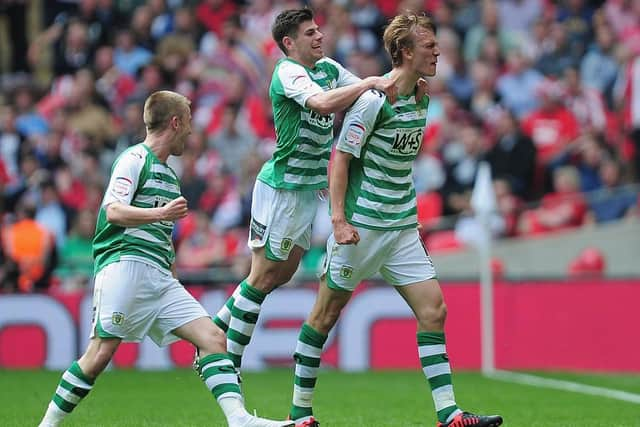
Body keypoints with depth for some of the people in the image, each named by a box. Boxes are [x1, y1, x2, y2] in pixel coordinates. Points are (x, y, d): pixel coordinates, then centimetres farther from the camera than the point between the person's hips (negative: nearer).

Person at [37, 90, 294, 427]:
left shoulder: (169, 175, 26)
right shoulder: (135, 159, 0)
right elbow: (114, 211, -15)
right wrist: (160, 214, -29)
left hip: (160, 276, 8)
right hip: (125, 263, -8)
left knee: (213, 338, -8)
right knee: (101, 352, -14)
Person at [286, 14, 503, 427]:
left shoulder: (421, 100, 8)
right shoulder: (374, 99, -15)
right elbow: (341, 157, -14)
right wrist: (339, 218, -20)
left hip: (403, 228, 7)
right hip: (362, 225, -7)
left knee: (433, 309, -2)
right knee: (326, 314, 3)